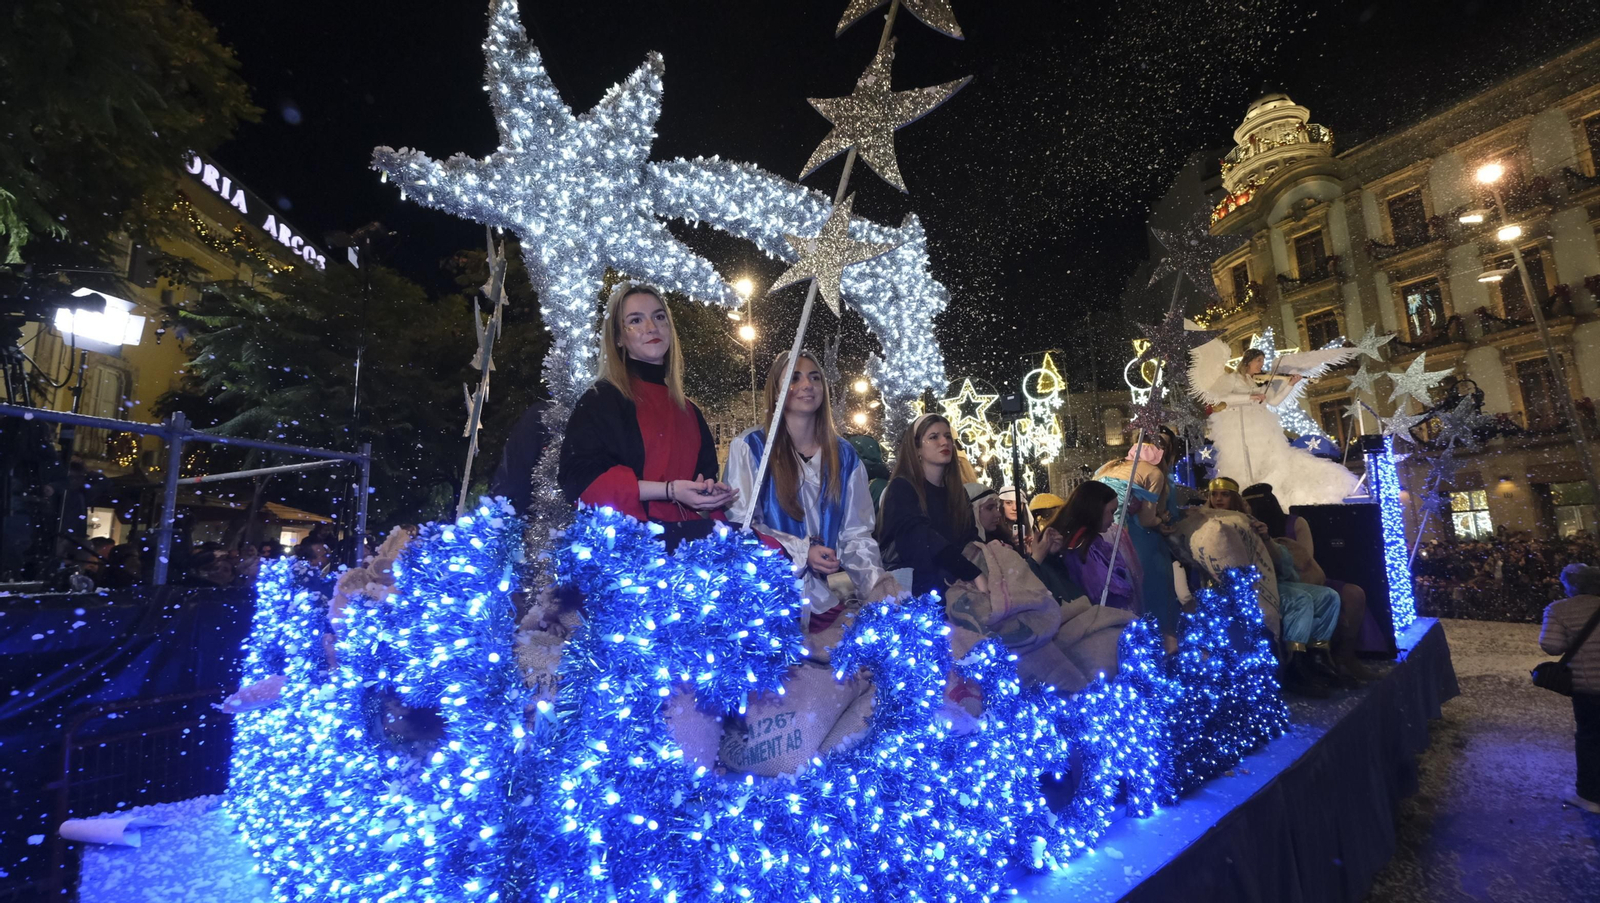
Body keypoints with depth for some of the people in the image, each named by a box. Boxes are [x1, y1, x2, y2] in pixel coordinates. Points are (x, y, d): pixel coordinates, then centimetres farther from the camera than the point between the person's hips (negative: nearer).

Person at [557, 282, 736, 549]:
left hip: (688, 531, 7)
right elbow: (580, 478, -7)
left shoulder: (687, 411, 21)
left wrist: (713, 492, 2)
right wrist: (668, 490, -15)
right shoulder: (602, 399, 3)